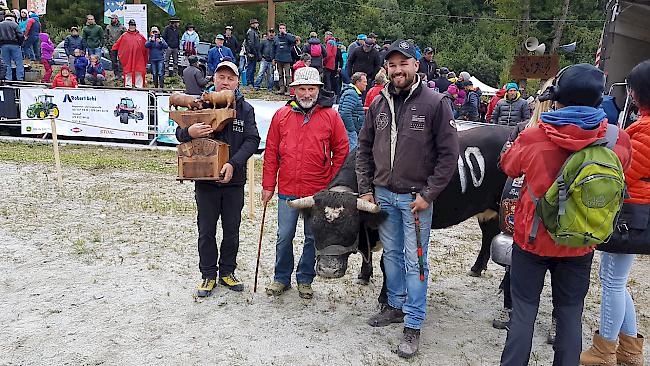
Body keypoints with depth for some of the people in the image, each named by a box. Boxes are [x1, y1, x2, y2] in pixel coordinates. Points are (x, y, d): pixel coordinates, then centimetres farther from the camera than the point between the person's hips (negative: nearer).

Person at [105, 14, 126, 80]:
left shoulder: (122, 27, 3)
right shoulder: (108, 27, 12)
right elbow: (105, 36, 16)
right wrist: (107, 44, 5)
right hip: (111, 46, 3)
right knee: (113, 61, 6)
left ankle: (120, 74, -6)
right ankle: (116, 74, 13)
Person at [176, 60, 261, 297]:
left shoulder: (245, 109, 2)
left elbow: (252, 140, -7)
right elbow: (179, 133, 4)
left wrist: (234, 164, -21)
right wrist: (189, 132, -21)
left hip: (234, 180, 0)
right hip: (205, 179, 0)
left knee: (232, 230, 11)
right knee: (206, 231, 7)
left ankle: (227, 272, 28)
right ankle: (208, 275, 22)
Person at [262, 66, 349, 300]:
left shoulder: (331, 116, -1)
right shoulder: (281, 115, 3)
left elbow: (342, 151, 3)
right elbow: (271, 153, 6)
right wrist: (268, 185, 4)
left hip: (318, 192, -1)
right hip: (287, 190, 1)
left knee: (313, 237, 11)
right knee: (284, 237, 8)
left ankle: (305, 280, 28)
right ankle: (282, 278, 27)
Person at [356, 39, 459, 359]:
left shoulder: (434, 103, -9)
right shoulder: (379, 104, 5)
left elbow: (449, 153, -10)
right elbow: (364, 148, 11)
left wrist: (428, 194, -13)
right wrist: (365, 189, 6)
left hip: (416, 197, -5)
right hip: (383, 194, 5)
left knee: (415, 261, 3)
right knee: (391, 254, 18)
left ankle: (413, 326, 15)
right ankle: (396, 305, 37)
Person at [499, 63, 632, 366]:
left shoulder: (531, 139, -20)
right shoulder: (619, 141, -12)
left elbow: (509, 166, 2)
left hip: (532, 239, -2)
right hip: (579, 245, 2)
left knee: (524, 310, 10)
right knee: (570, 314, 16)